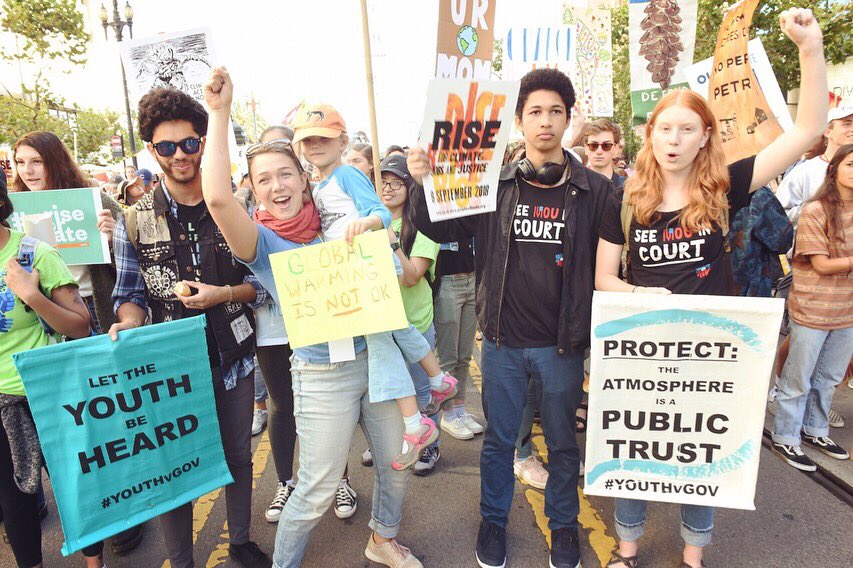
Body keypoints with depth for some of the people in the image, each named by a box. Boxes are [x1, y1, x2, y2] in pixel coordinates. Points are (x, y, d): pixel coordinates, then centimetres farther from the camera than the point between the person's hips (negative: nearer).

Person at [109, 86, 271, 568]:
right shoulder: (135, 223, -2)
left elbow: (262, 280, 2)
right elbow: (130, 294, 4)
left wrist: (223, 294, -16)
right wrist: (129, 322, -18)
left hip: (233, 359, 1)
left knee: (238, 457, 16)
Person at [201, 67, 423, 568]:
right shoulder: (262, 241, -10)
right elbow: (218, 198, -29)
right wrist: (220, 113, -27)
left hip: (375, 357, 5)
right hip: (323, 375, -5)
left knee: (396, 463, 18)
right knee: (318, 493, 5)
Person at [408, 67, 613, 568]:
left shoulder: (594, 190, -4)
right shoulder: (496, 184, -1)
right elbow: (442, 230, 3)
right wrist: (423, 184, -14)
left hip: (563, 344, 0)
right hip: (503, 341, 1)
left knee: (563, 442, 18)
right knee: (499, 438, 17)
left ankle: (564, 524, 42)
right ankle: (494, 521, 40)